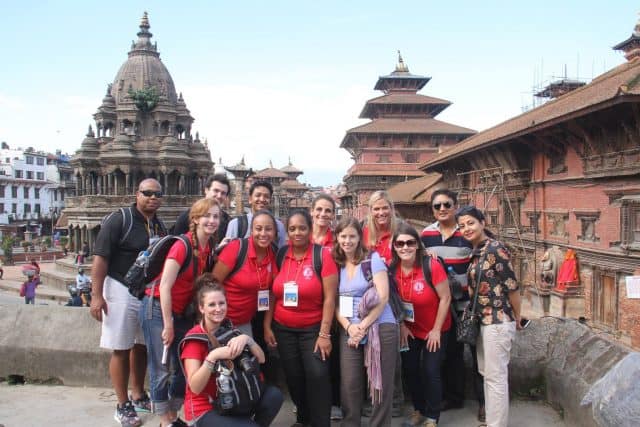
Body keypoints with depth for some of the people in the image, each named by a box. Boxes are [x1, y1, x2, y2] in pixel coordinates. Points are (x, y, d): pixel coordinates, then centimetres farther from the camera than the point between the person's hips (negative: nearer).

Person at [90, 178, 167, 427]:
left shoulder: (159, 226, 9)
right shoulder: (119, 219, -11)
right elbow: (100, 257, -16)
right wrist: (96, 295, -21)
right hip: (121, 290, -6)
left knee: (142, 346, 15)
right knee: (120, 349, 1)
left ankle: (138, 396, 30)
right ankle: (123, 405, 13)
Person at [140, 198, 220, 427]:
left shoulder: (209, 248, 0)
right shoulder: (182, 245, -20)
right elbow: (165, 286, -20)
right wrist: (168, 325, -16)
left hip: (181, 312, 8)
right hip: (158, 308, -8)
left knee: (183, 368, 13)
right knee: (162, 370, 0)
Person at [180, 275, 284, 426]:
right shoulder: (194, 338, -14)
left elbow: (261, 359, -5)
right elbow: (195, 388, -21)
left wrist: (246, 339, -23)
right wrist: (212, 357, -33)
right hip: (204, 409, -5)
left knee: (274, 395, -17)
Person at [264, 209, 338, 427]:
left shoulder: (323, 256, -11)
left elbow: (329, 298, -12)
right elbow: (272, 294, 6)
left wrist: (324, 334, -14)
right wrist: (267, 326, 3)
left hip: (312, 329, -3)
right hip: (283, 329, 4)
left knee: (318, 375, -13)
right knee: (293, 377, 13)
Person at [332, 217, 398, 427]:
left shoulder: (373, 259, -2)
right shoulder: (335, 264, 9)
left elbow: (383, 297, -9)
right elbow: (335, 302, 7)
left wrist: (363, 326, -12)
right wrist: (349, 327, -8)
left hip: (380, 329, -3)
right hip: (349, 331, 3)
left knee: (380, 384, 1)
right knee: (349, 385, 3)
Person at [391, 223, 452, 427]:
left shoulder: (431, 265, -26)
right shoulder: (392, 268, -14)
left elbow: (445, 298, -18)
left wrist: (436, 330, -14)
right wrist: (401, 325, -4)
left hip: (435, 329, -4)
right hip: (410, 329, 4)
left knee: (430, 371, -1)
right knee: (409, 369, 10)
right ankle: (419, 410, 33)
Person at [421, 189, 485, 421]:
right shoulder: (426, 233, 2)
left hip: (469, 301, -4)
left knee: (478, 351, 5)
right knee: (450, 351, 16)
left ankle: (484, 401, 19)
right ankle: (453, 396, 31)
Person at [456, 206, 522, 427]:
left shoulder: (495, 249, -16)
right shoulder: (475, 251, 8)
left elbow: (512, 286, -13)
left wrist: (517, 318, -5)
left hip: (498, 321, -9)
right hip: (482, 320, 9)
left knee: (496, 377, 0)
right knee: (486, 374, 17)